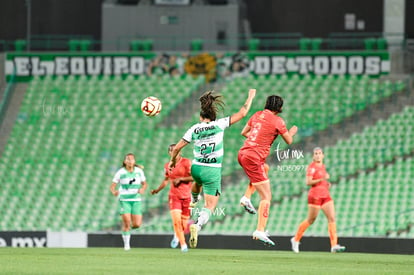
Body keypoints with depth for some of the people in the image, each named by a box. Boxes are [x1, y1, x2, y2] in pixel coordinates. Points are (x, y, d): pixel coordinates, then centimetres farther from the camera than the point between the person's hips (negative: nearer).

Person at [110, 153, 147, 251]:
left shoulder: (139, 171, 3)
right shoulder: (120, 172, -5)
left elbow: (144, 184, 13)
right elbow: (112, 186, -4)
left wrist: (142, 189, -10)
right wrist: (114, 192, -26)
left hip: (136, 200, 2)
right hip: (124, 200, -2)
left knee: (137, 224, -6)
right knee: (127, 223, -13)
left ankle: (127, 227, 28)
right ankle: (126, 244, 2)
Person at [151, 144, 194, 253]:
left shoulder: (186, 162, -7)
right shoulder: (167, 166, 8)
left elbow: (194, 177, -12)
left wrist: (180, 179, -19)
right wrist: (157, 190, 8)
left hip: (186, 196, -2)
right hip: (174, 196, 2)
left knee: (184, 225, 2)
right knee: (176, 221, -18)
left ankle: (177, 235, 37)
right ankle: (183, 245, -10)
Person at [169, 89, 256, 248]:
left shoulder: (194, 129, -3)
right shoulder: (219, 124, -8)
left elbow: (176, 148, 0)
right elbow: (242, 113, -3)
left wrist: (173, 160, 20)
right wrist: (250, 97, 11)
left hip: (196, 168, 3)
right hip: (213, 172, -3)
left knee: (198, 182, 42)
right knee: (209, 207, -1)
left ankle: (193, 200, 71)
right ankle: (197, 226, -28)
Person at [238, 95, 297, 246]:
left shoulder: (257, 115, 12)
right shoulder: (277, 121, -6)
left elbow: (244, 132, 22)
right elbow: (289, 140, 4)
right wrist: (292, 132, 25)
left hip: (243, 154, 7)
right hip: (254, 158, -7)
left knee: (264, 169, 39)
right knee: (266, 196, -3)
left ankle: (246, 198, 20)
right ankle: (260, 231, -14)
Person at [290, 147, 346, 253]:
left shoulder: (322, 166, 16)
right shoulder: (312, 166, -8)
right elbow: (308, 182, -16)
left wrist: (327, 183, 12)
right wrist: (321, 179, -24)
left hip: (325, 195, 7)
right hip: (315, 196, -7)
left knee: (332, 218, -7)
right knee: (311, 220, 2)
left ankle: (334, 245, -12)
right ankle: (296, 239, 21)